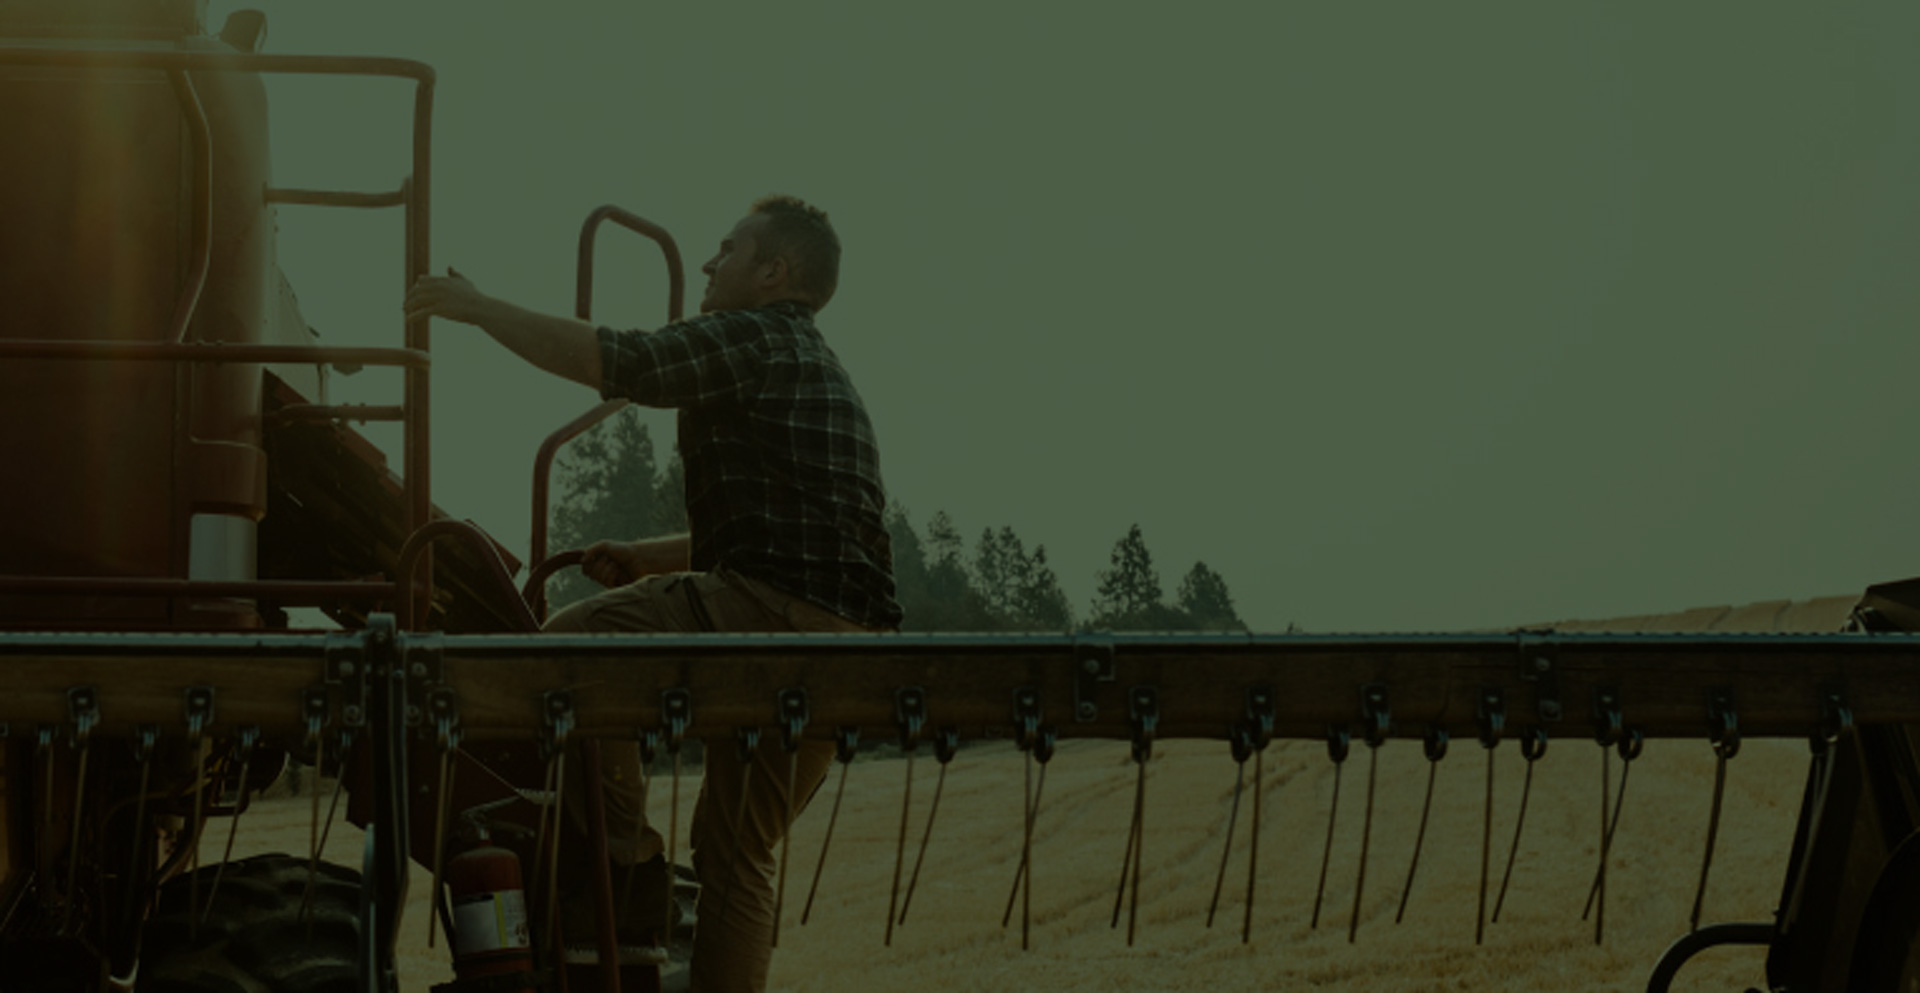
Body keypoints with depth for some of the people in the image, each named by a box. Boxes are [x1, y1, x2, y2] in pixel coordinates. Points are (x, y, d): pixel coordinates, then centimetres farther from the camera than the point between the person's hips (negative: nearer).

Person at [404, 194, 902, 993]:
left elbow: (604, 360, -13)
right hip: (846, 636, 10)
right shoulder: (817, 370, 30)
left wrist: (476, 308, -3)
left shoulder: (749, 340, -1)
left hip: (778, 611, -10)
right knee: (736, 851, 14)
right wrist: (644, 558, 26)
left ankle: (616, 832, -9)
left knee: (573, 642, -13)